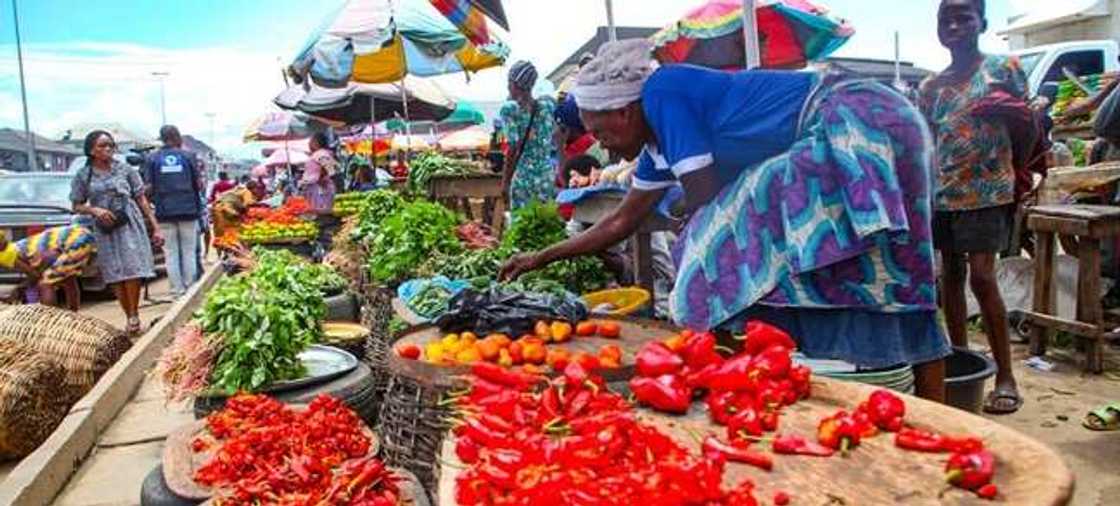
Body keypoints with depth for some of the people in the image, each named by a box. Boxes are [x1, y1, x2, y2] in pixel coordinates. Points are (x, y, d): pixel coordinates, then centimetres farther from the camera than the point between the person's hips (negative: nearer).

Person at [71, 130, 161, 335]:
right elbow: (77, 206, 11)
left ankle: (134, 316, 1)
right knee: (115, 276, 2)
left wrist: (155, 228, 3)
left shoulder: (125, 170, 5)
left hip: (130, 225, -1)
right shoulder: (82, 176, 6)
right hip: (105, 230, 1)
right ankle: (129, 318, 10)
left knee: (132, 271, -9)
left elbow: (142, 200, 6)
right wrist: (95, 210, -11)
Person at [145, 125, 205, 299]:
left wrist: (157, 200, 19)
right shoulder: (188, 156, 2)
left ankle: (177, 290, 7)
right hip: (188, 209, 0)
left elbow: (149, 187, 0)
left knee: (171, 253, 6)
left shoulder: (153, 158, 3)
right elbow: (199, 183, 1)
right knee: (189, 251, 6)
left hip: (165, 211, 1)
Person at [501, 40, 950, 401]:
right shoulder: (659, 146, 13)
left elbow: (703, 203, -15)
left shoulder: (663, 93, -14)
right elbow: (621, 222, 22)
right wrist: (542, 257, 27)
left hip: (860, 123, -9)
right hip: (835, 144, 9)